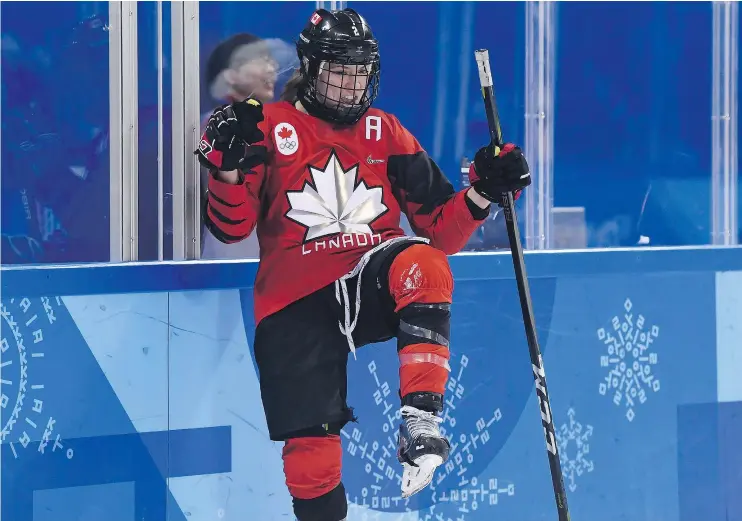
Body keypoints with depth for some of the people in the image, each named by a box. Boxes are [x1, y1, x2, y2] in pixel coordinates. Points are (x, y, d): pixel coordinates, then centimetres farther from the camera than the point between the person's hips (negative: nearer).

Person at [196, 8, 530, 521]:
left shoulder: (386, 134, 12)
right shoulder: (272, 128, 5)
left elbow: (440, 231, 11)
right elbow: (230, 228, -1)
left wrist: (482, 193, -6)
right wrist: (229, 166, -18)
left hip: (372, 287, 1)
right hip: (294, 308, -1)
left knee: (421, 263, -34)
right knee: (310, 459, -10)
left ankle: (420, 419, -38)